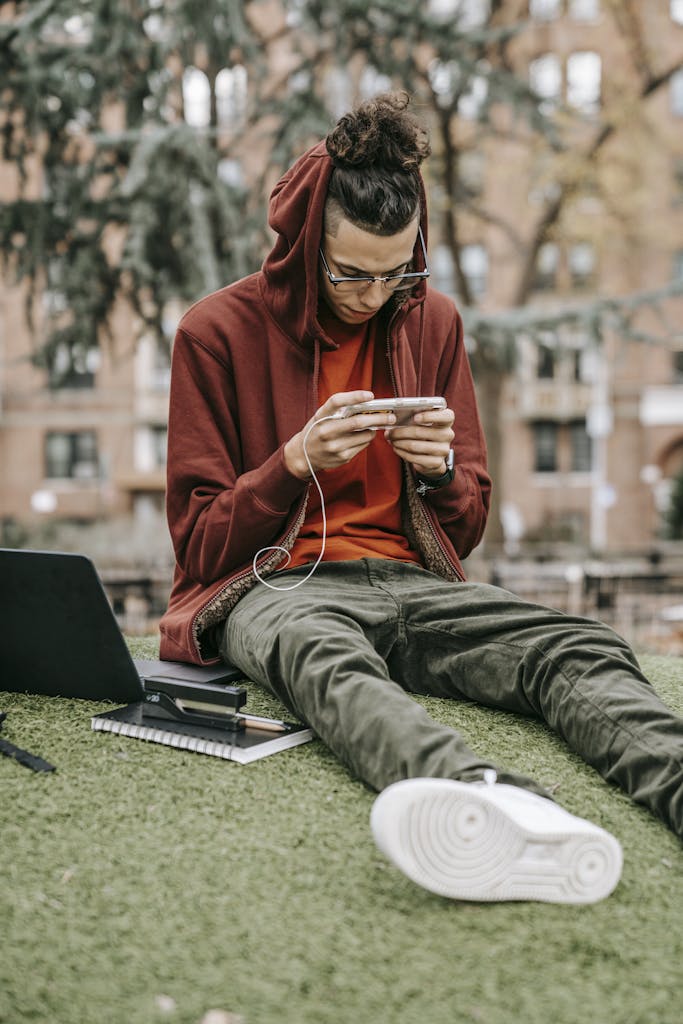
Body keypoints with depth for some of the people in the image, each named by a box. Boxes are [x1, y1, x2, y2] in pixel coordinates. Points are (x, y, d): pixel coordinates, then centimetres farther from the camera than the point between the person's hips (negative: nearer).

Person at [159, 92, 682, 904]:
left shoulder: (433, 322, 12)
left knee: (580, 647, -27)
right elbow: (200, 542, 2)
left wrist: (441, 470, -7)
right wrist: (298, 461, -14)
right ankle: (499, 806, -68)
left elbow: (466, 530, 17)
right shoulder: (219, 331, 2)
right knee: (327, 657, -41)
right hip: (273, 585, -3)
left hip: (412, 580, 4)